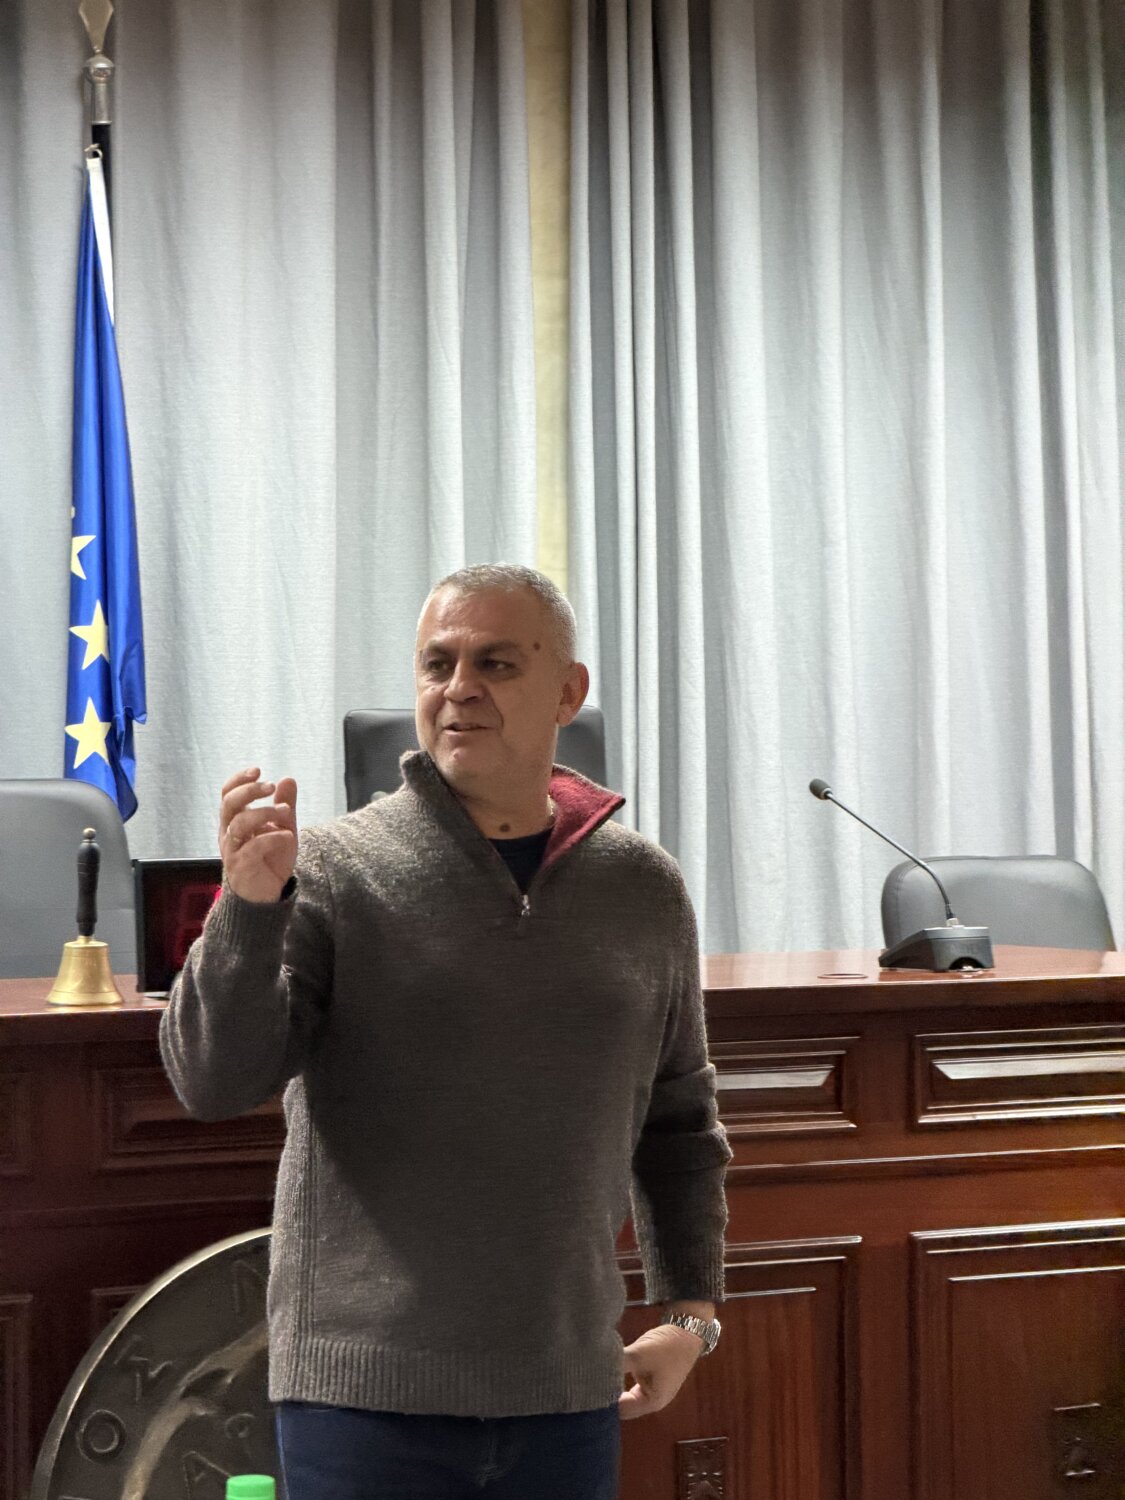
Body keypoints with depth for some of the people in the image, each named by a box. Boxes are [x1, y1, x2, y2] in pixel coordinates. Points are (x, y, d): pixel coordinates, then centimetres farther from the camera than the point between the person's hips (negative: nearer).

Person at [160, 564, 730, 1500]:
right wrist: (249, 906, -26)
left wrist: (692, 1310, 10)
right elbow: (214, 1082, -13)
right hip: (367, 1397, -3)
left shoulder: (643, 890, 6)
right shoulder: (332, 871, -6)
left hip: (569, 1400, 4)